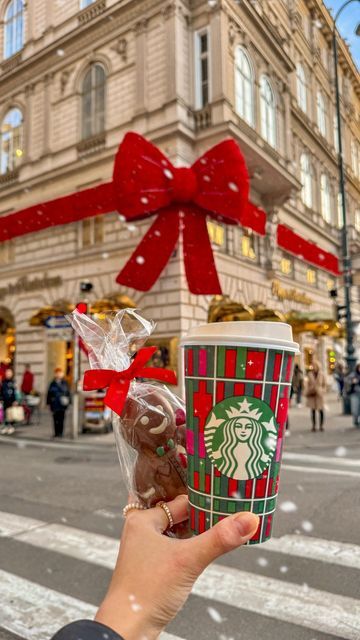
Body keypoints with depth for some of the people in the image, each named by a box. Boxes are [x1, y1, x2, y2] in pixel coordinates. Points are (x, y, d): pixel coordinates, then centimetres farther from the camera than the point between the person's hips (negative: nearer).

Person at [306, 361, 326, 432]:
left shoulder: (321, 374, -1)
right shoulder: (310, 374, 4)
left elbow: (324, 384, 5)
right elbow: (308, 384, 10)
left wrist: (323, 391, -5)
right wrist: (307, 393, 5)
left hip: (319, 394, -2)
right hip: (312, 394, 2)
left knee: (321, 410, -1)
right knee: (313, 410, 6)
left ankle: (321, 425, 10)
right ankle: (313, 425, 14)